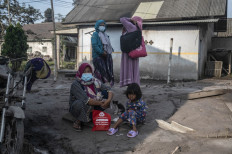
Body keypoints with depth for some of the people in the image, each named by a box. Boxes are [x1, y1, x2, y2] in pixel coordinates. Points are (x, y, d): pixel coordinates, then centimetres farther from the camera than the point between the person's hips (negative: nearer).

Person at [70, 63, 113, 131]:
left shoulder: (95, 81, -5)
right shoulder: (76, 84, -22)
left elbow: (109, 90, -7)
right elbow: (85, 100, -33)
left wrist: (108, 100, -26)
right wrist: (100, 103, -31)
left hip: (92, 107, 6)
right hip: (77, 107, -5)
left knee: (105, 93, -10)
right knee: (81, 103, -40)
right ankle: (78, 121, -8)